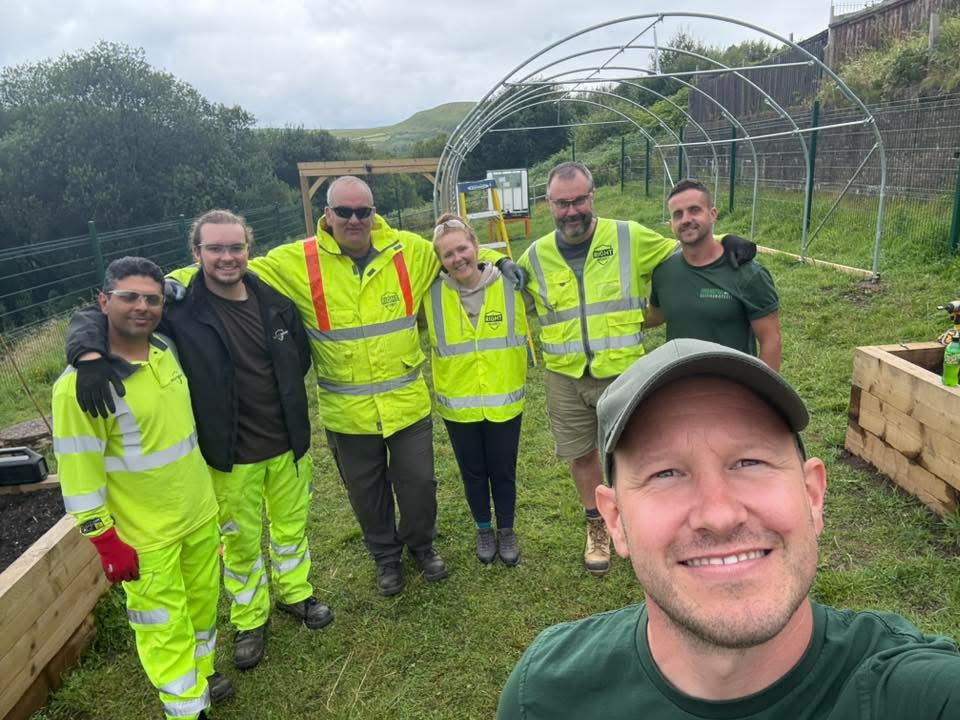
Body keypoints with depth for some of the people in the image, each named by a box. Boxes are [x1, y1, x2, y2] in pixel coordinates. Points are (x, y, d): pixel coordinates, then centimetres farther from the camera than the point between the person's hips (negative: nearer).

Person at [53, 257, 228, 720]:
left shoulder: (168, 349, -2)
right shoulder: (81, 383, -23)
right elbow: (78, 473, -19)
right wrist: (107, 543, -16)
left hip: (201, 513, 7)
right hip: (145, 535, -6)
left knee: (202, 601, 23)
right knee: (164, 624, 11)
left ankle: (202, 672, 47)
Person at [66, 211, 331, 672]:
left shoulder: (274, 301, -5)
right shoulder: (178, 308, -15)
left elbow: (301, 356, 11)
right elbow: (92, 318, -15)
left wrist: (282, 397, 5)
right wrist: (91, 355, -35)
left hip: (288, 444, 3)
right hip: (230, 456, -3)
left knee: (292, 527, 22)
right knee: (241, 542, 15)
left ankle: (294, 592, 49)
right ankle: (249, 620, 40)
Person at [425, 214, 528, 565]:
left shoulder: (508, 284, -8)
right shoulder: (432, 294, -8)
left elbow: (521, 334, 4)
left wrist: (519, 375, 6)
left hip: (504, 400, 0)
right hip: (458, 403, 1)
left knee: (503, 470, 14)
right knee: (473, 472, 17)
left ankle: (506, 529, 37)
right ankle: (484, 529, 40)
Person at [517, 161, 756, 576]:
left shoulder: (631, 238, -6)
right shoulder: (535, 257, 1)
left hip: (622, 374, -2)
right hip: (564, 380, 2)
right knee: (581, 455, 15)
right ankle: (597, 527, 39)